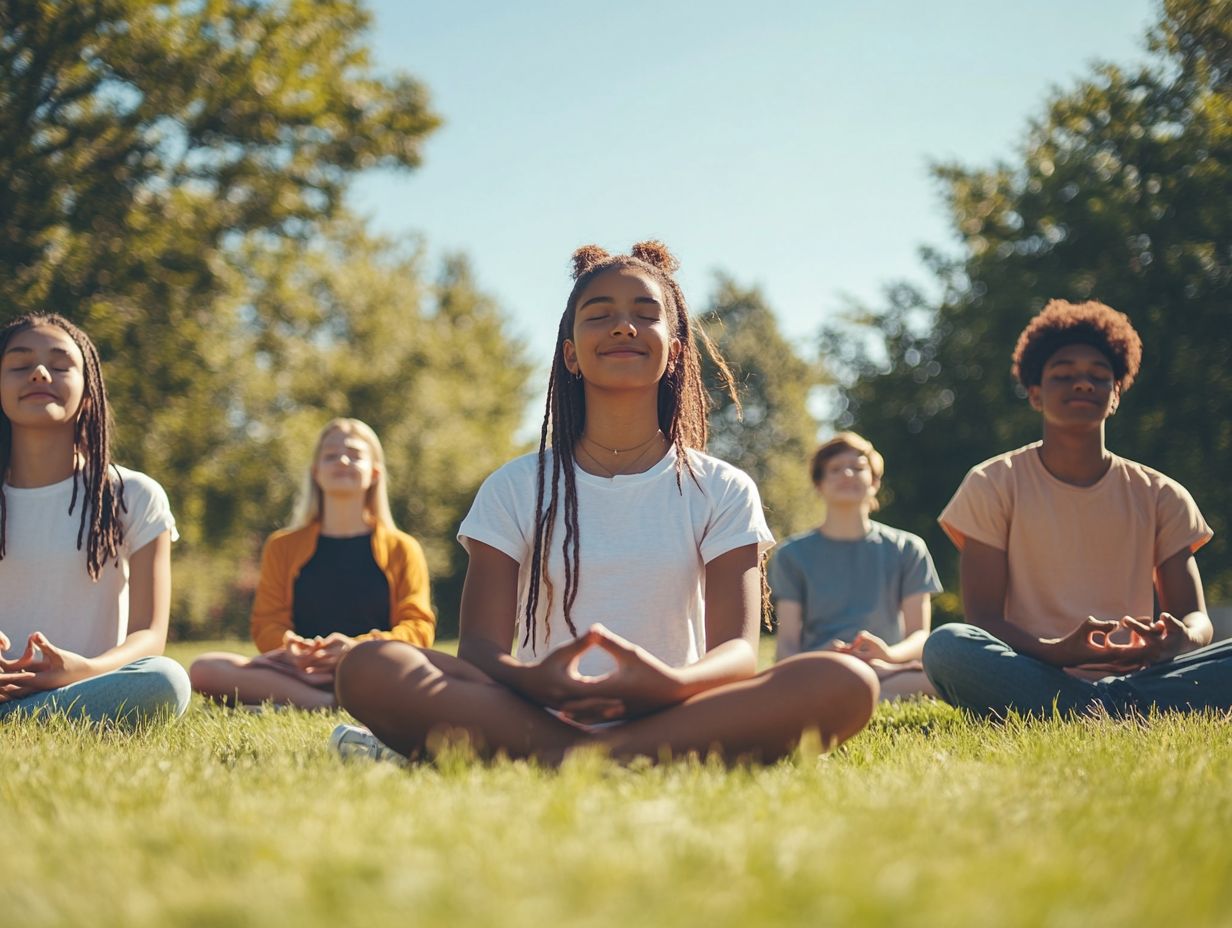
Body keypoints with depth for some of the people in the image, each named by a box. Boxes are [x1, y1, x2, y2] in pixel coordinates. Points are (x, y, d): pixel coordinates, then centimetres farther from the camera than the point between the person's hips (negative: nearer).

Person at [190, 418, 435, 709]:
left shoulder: (401, 548, 16)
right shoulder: (284, 546, 21)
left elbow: (419, 627, 3)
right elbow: (267, 623, 10)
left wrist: (358, 647, -17)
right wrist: (290, 648, -16)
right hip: (301, 672, 2)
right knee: (204, 669, -26)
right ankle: (325, 704, -38)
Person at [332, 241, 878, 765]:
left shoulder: (721, 492, 10)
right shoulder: (515, 489, 10)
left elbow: (738, 649, -3)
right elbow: (479, 644, 1)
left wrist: (671, 684, -28)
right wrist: (534, 681, -25)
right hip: (538, 712, 0)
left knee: (847, 683, -28)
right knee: (368, 670, -27)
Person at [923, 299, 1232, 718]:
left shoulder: (1161, 497, 13)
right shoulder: (994, 485, 5)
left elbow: (1196, 619, 9)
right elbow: (982, 619, -2)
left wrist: (1177, 639, -19)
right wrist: (1055, 652, -25)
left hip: (1133, 677, 2)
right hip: (1033, 677, -1)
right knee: (946, 645, -35)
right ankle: (1129, 715, -30)